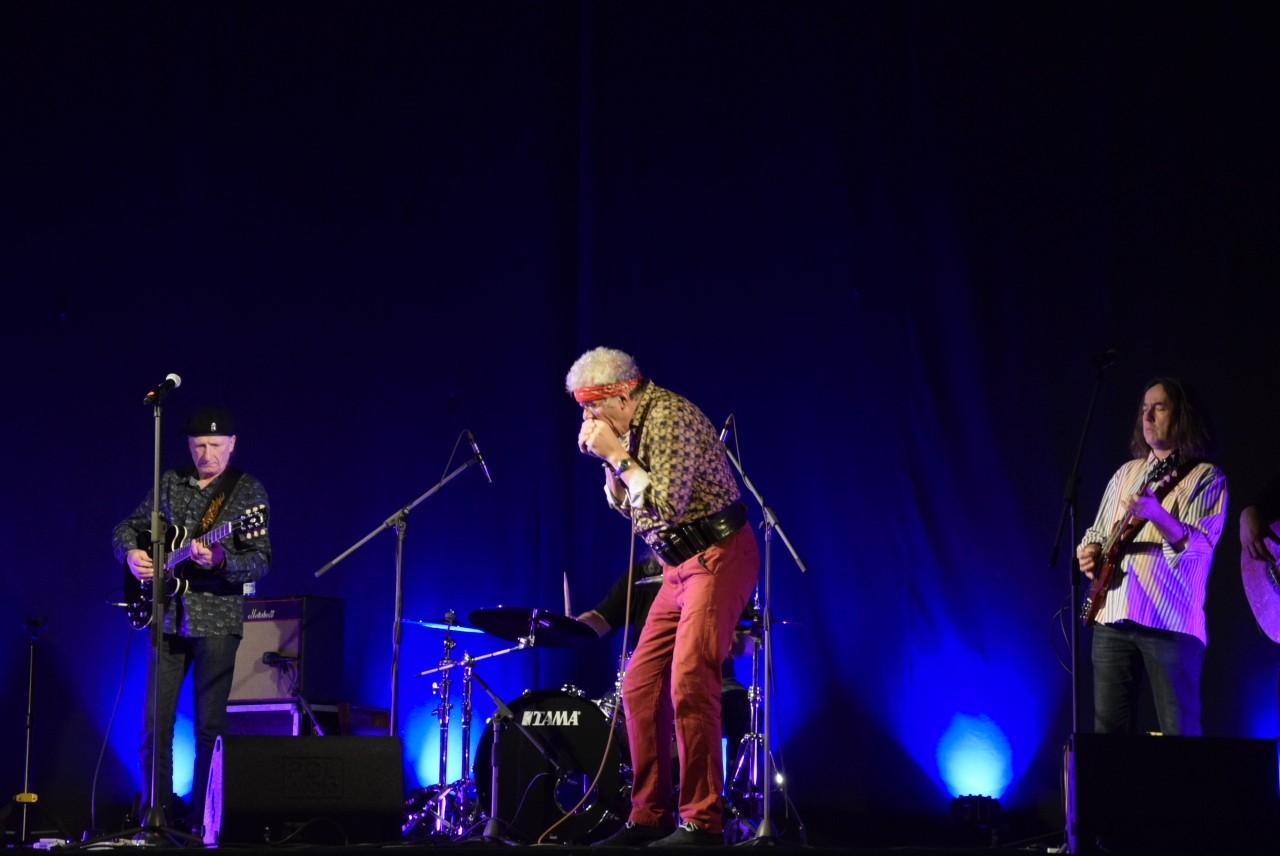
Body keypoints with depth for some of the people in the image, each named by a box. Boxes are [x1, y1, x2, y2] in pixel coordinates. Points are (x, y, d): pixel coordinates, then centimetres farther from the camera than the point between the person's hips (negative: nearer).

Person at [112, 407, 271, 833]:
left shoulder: (248, 490, -2)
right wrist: (131, 552, -3)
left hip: (217, 618, -4)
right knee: (155, 721, 3)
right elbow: (127, 527, 19)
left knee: (209, 726, -1)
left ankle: (202, 819, 5)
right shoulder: (169, 483, 10)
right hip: (167, 617, 4)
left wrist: (219, 562, -27)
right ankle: (154, 812, 12)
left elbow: (261, 562, -9)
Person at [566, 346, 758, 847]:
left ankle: (702, 823, -15)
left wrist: (617, 456, -17)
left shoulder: (670, 417, -17)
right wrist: (610, 462, 2)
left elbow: (665, 505, -25)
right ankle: (650, 817, 14)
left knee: (689, 683, -19)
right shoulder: (629, 429, 10)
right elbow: (625, 506, 18)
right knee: (640, 687, 7)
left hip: (719, 556, -10)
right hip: (680, 565, 10)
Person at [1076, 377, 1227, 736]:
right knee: (1108, 728, 2)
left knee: (1178, 731, -8)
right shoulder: (1126, 473, 21)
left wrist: (1155, 513, -29)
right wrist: (1089, 552, 2)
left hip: (1170, 621, -5)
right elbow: (1098, 532, 26)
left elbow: (1199, 546, -12)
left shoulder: (1206, 477, 2)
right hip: (1112, 616, 6)